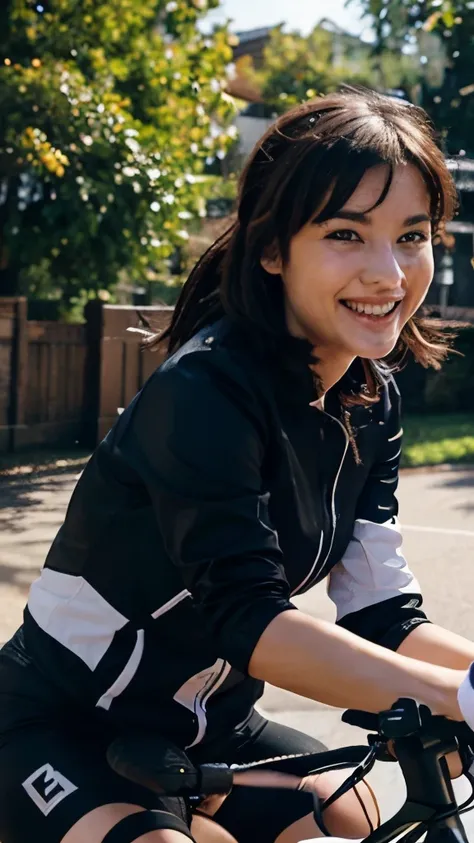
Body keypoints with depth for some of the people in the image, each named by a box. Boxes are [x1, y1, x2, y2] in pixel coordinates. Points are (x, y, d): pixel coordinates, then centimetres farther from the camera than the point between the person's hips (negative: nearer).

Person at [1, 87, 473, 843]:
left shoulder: (372, 404, -3)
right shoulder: (206, 389, -26)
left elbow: (381, 619, -8)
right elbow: (250, 620, -34)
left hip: (201, 725, 7)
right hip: (65, 725, -7)